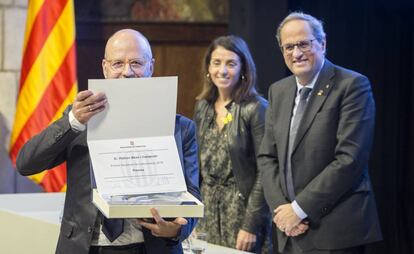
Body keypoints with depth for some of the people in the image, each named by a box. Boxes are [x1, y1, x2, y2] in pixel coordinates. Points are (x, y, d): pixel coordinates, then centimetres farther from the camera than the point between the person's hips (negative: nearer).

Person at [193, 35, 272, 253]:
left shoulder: (256, 109, -11)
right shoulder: (203, 107, 7)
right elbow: (199, 165, 13)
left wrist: (251, 226, -17)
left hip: (242, 209, -5)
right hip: (207, 210, 5)